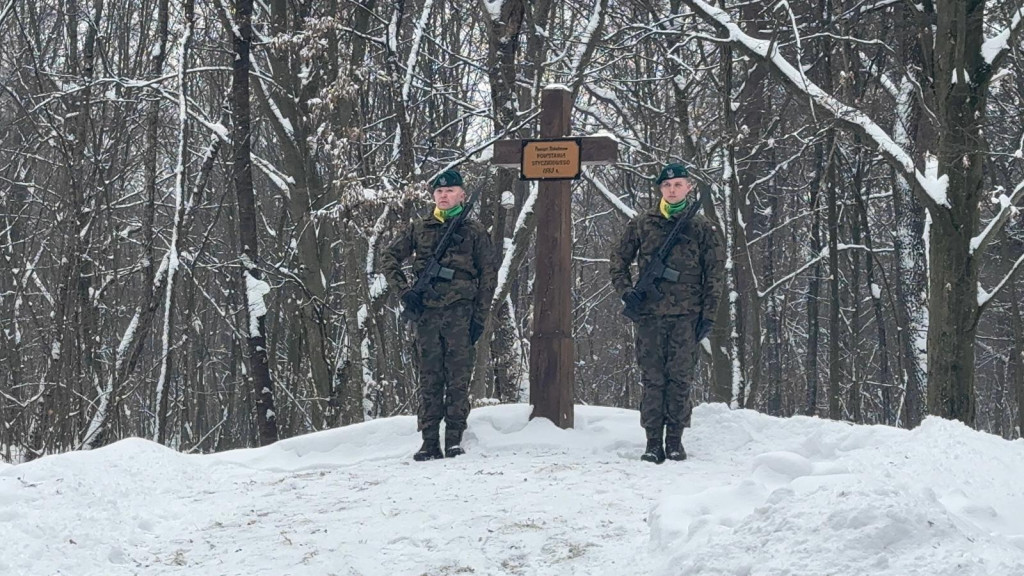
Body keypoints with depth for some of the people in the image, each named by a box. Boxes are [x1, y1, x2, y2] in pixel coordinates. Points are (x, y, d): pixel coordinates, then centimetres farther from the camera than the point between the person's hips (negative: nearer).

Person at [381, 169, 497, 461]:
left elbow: (488, 275, 7)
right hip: (427, 310, 2)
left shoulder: (474, 231, 9)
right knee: (429, 377, 1)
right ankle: (429, 442, 2)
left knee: (458, 376, -6)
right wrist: (405, 290, 2)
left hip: (460, 309, -2)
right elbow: (389, 258, 16)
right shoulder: (419, 228, 13)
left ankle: (454, 439, -3)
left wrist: (480, 316, 0)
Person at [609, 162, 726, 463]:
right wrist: (626, 291, -1)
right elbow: (618, 260, 15)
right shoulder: (642, 223, 8)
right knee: (652, 378, 0)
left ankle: (675, 441, 6)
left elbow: (715, 273, 6)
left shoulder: (702, 227, 6)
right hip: (649, 313, 1)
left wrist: (708, 314, 0)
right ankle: (653, 442, 3)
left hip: (686, 314, -1)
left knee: (680, 378, -2)